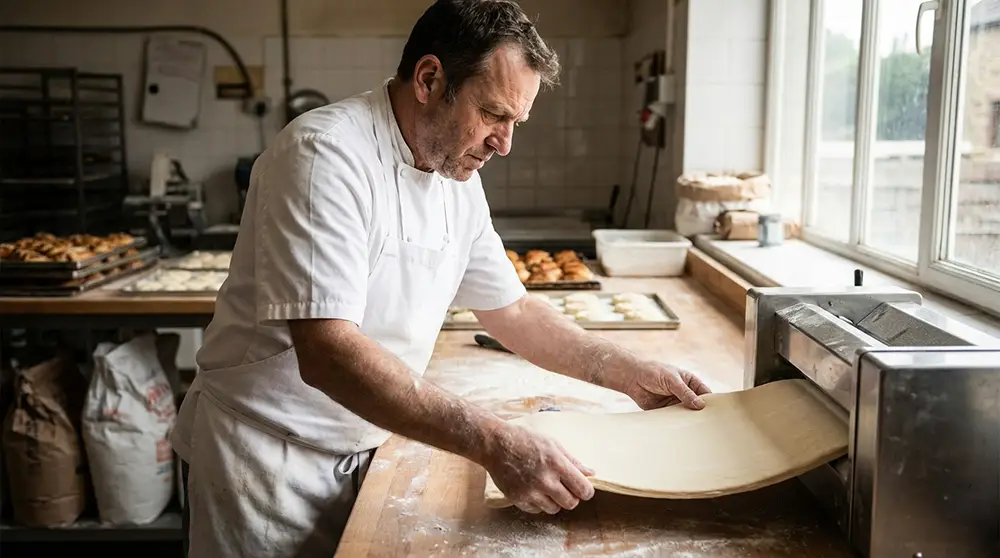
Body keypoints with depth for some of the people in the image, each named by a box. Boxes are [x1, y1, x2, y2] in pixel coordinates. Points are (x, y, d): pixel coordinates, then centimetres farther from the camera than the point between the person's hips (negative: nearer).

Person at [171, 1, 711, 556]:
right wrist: (494, 443, -36)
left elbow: (512, 310, 11)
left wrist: (632, 374, 1)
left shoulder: (459, 178, 1)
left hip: (365, 447, 7)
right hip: (269, 455, -6)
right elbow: (328, 357, -32)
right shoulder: (325, 155, -24)